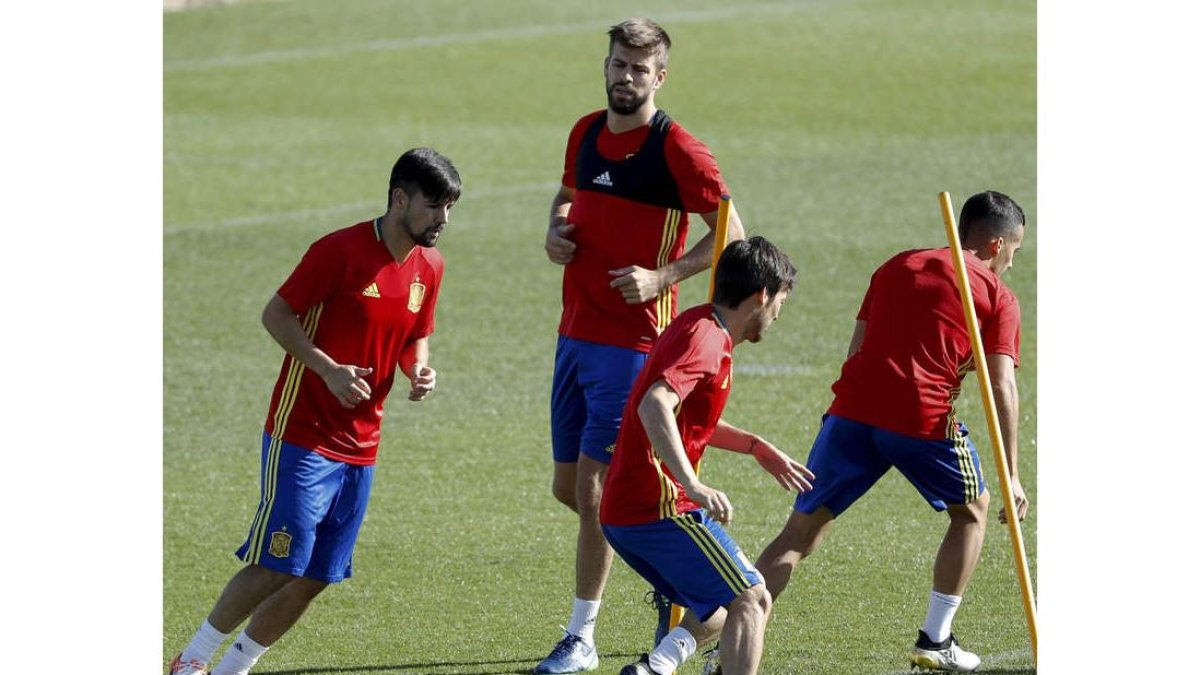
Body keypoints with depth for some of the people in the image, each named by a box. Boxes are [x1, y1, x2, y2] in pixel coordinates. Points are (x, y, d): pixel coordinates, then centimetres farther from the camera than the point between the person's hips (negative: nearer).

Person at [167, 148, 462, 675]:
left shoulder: (429, 266, 8)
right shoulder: (341, 250, -13)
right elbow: (276, 315, -10)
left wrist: (419, 370, -2)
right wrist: (329, 369, -22)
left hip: (360, 448, 7)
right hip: (301, 433, -7)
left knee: (314, 578, 4)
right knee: (277, 567, -11)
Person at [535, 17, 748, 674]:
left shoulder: (677, 150, -12)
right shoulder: (586, 133, 9)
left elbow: (730, 233, -8)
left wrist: (662, 276, -19)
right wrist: (556, 229, 5)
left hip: (632, 339, -8)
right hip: (575, 333, 8)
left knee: (593, 485, -9)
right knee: (568, 486, 12)